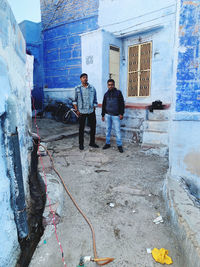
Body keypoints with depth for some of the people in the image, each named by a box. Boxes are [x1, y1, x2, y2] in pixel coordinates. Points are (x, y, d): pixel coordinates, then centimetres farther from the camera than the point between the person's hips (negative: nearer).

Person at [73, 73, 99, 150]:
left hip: (91, 111, 2)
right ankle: (81, 144, 18)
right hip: (81, 112, -2)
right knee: (81, 128, 5)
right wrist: (77, 110, -4)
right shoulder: (77, 88, 1)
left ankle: (92, 142, 23)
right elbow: (75, 100, 3)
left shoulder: (92, 88, 5)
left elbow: (95, 100, 10)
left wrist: (93, 109, 3)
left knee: (93, 127, 7)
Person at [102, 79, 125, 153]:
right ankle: (107, 143, 21)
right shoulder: (106, 94, 10)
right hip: (107, 115, 4)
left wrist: (121, 113, -7)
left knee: (117, 130, -2)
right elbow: (104, 105, 16)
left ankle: (119, 145, 7)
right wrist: (103, 115, 13)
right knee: (108, 129, 10)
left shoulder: (118, 92, 0)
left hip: (116, 115, -4)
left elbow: (122, 103, -1)